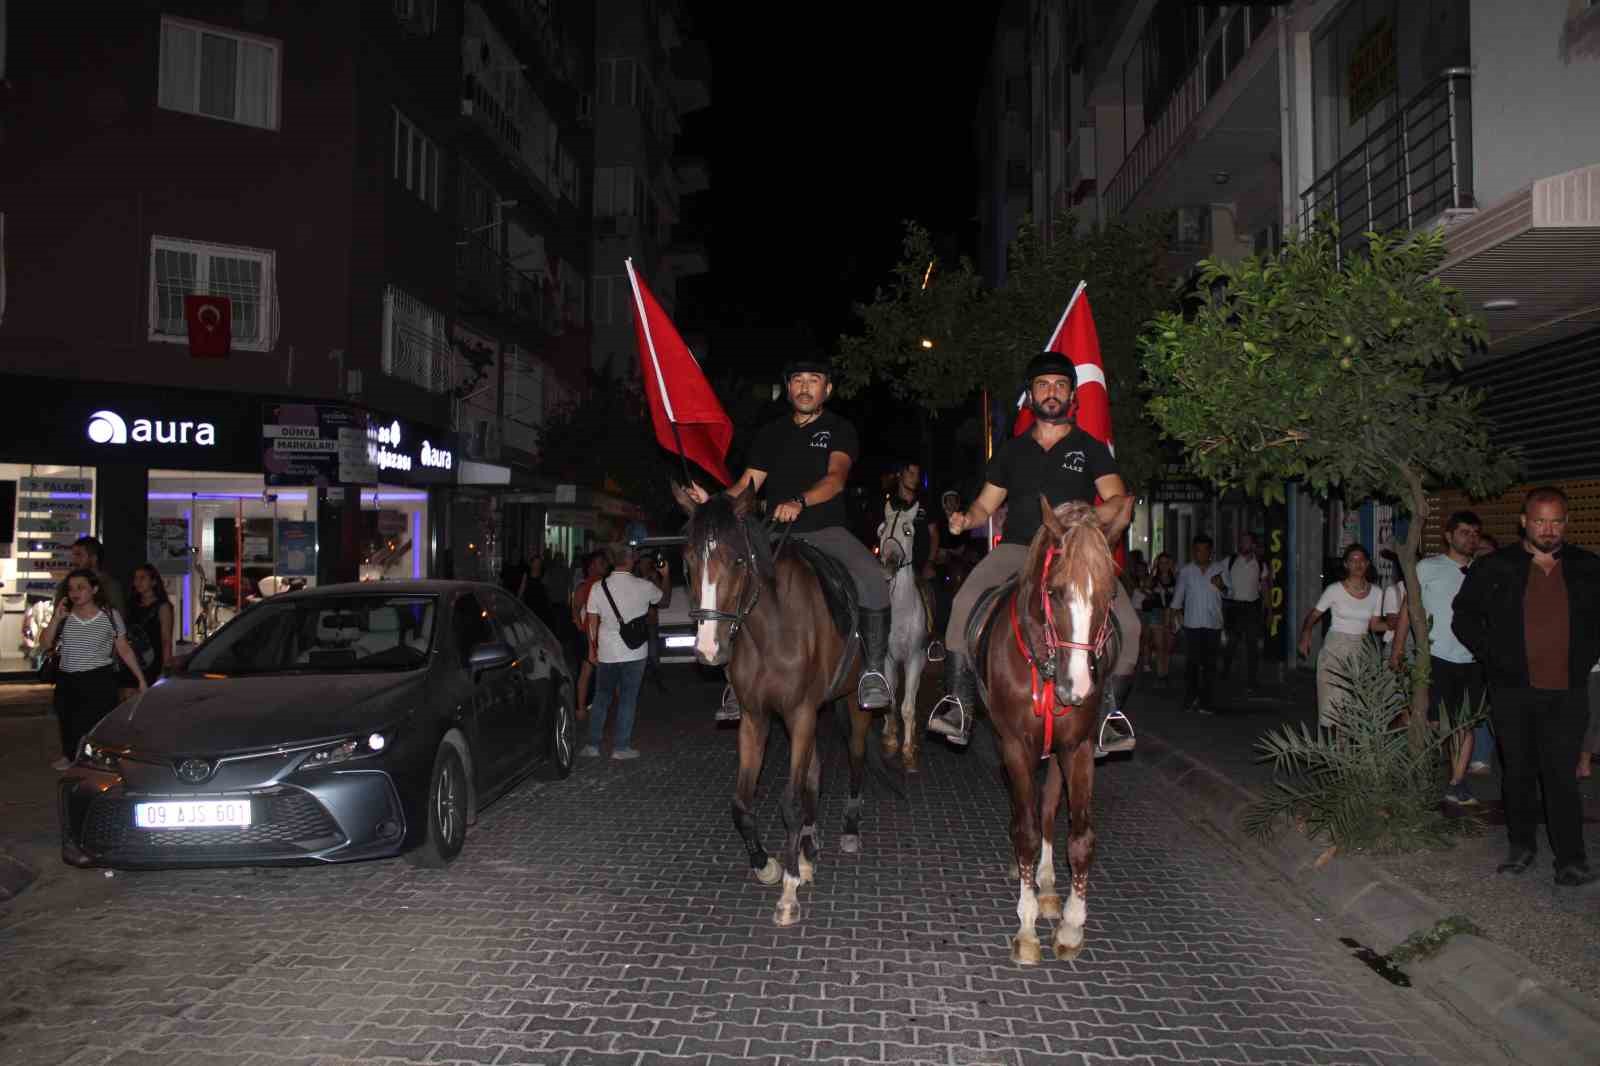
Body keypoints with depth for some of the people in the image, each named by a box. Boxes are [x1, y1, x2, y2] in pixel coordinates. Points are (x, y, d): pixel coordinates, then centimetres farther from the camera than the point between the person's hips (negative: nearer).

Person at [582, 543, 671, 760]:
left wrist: (592, 649, 10)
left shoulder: (598, 587, -5)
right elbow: (665, 600, 12)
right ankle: (621, 747, 8)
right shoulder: (644, 587, -8)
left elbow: (592, 622, -1)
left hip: (606, 652, 2)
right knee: (627, 699, 6)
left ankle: (593, 745, 16)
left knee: (601, 697, 14)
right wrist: (665, 576, 25)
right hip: (634, 652, -2)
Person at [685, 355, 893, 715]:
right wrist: (713, 502, -11)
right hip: (777, 534, 4)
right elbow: (746, 485, 11)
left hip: (828, 530, -3)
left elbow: (835, 479, -14)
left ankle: (874, 670, -17)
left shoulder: (839, 430, 5)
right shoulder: (771, 433, 17)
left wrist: (799, 502, -34)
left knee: (873, 579, -30)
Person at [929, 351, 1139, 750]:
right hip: (1018, 549, 1)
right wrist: (965, 519, -3)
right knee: (965, 603, -26)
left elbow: (1118, 500, 0)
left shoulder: (1090, 447, 12)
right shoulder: (1011, 451, 18)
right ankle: (958, 705, -22)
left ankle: (1107, 716, -4)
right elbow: (986, 503, 20)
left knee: (1127, 624, -21)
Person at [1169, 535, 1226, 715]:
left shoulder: (1219, 569, 7)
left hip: (1213, 624, 1)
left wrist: (1220, 585, -11)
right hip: (1192, 624, -1)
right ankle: (1190, 699, 4)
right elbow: (1178, 597, 10)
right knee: (1191, 662, -4)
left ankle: (1204, 702, 7)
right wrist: (1171, 618, 8)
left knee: (1209, 664, 1)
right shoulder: (1186, 572, 5)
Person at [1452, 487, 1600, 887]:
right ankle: (1522, 846, 23)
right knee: (1519, 772, 10)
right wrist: (1494, 657, -1)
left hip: (1567, 692, 0)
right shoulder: (1494, 568, 0)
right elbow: (1464, 617, 7)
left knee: (1561, 774, -4)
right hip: (1513, 690, 0)